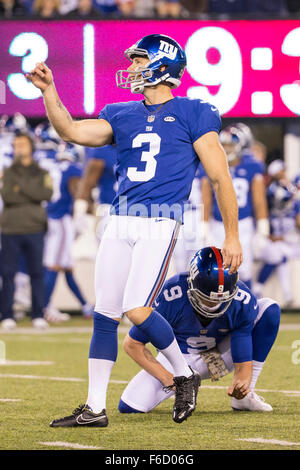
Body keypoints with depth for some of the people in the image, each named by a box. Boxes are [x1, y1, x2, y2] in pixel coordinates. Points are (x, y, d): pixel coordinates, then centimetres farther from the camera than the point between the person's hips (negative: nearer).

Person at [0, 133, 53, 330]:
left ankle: (38, 316, 5)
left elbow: (47, 194, -8)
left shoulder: (41, 174, 11)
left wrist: (21, 188, -10)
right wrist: (33, 196, -10)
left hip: (34, 230, 0)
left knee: (37, 273, 0)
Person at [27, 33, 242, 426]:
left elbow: (220, 177, -1)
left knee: (137, 311, -16)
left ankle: (185, 375, 8)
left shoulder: (192, 114, 0)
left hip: (159, 224, -6)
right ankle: (95, 409, 9)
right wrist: (48, 90, -6)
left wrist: (232, 236, -3)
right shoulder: (123, 116, 16)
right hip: (120, 224, 6)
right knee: (105, 315, 3)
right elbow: (72, 132, 4)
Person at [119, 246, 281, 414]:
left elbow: (243, 364, -24)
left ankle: (245, 394, -14)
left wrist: (242, 381, -48)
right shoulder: (170, 297, -33)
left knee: (269, 309, -21)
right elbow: (133, 343, -21)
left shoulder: (244, 302, -29)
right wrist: (168, 379, -30)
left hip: (223, 353, 1)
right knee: (130, 406, -22)